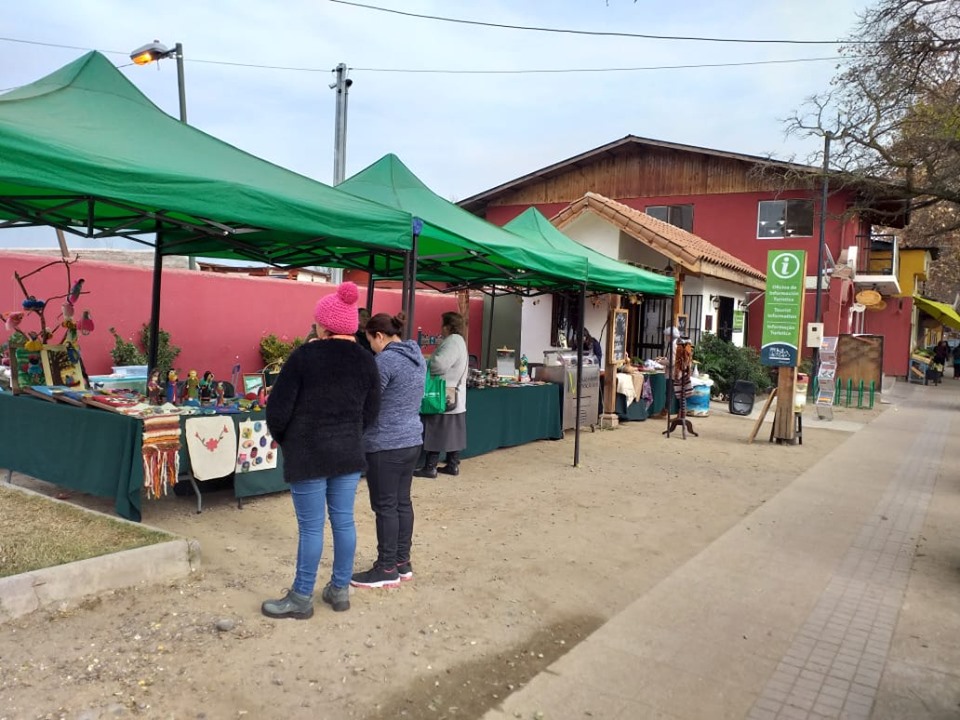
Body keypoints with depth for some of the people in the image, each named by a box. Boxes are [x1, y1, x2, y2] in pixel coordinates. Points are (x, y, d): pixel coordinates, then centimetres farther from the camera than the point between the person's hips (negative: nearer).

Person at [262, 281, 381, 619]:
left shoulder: (305, 355, -11)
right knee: (343, 521, 13)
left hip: (308, 455, -5)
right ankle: (340, 590, 25)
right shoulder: (366, 360, 2)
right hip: (349, 454, 5)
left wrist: (284, 441, 7)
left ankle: (301, 599, 16)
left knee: (310, 527, 3)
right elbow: (371, 412, 7)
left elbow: (278, 410, -10)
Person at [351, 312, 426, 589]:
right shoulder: (418, 356, 9)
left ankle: (387, 569, 10)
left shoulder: (385, 360, -18)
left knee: (385, 506, 1)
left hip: (386, 444, -9)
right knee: (402, 501, 15)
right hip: (412, 439, 9)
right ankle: (402, 562, 23)